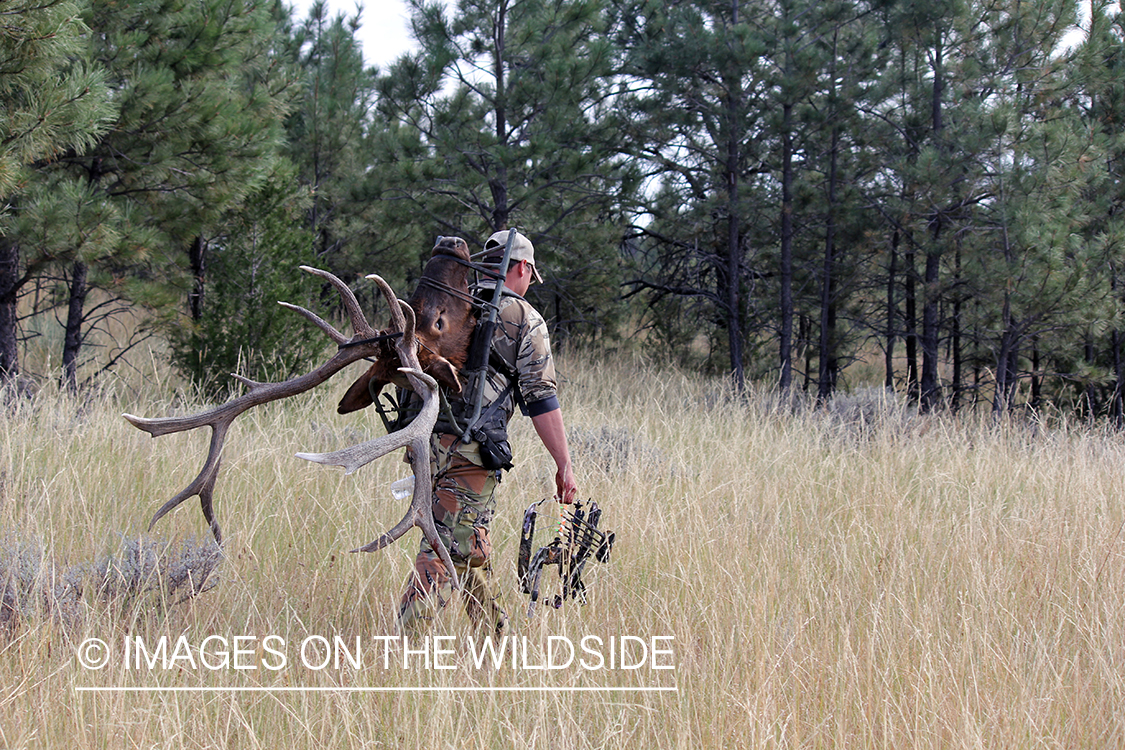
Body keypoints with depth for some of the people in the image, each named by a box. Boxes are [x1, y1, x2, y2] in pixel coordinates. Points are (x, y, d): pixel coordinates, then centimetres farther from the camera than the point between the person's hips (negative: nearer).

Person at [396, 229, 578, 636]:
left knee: (470, 543, 20)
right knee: (447, 549, -9)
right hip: (471, 449, -7)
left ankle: (496, 636, 31)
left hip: (427, 443, 7)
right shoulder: (524, 320, -1)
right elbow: (540, 398, -6)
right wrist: (564, 466, -5)